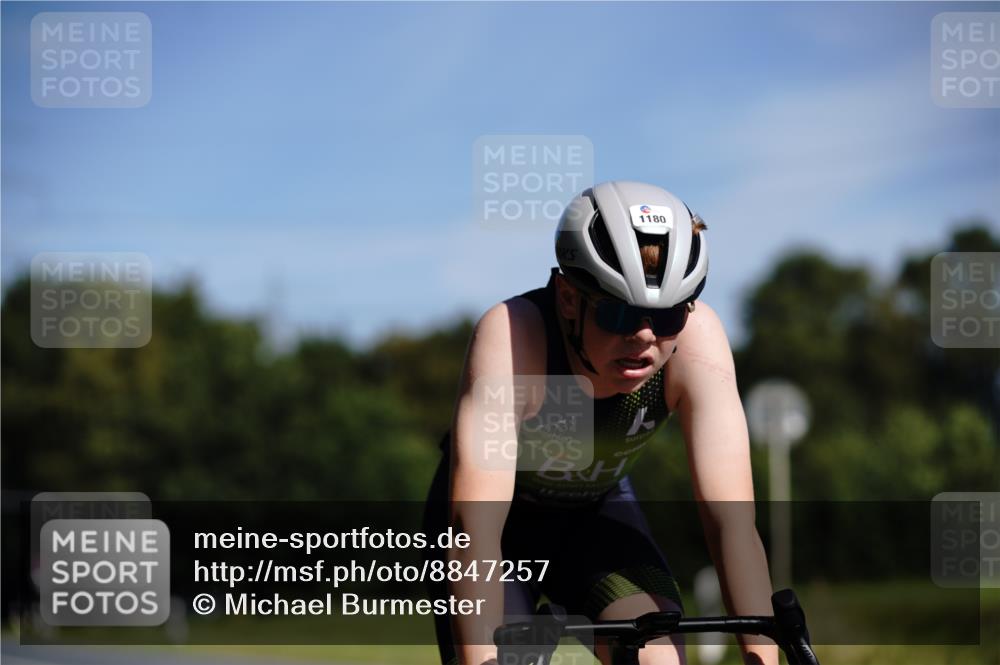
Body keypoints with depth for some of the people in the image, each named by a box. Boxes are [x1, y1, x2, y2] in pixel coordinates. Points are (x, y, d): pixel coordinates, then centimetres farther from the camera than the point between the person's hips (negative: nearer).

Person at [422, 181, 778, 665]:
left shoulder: (696, 336, -31)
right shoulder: (511, 334, -37)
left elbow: (731, 518, -34)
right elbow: (476, 524, -46)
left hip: (597, 510, 2)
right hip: (501, 518, -2)